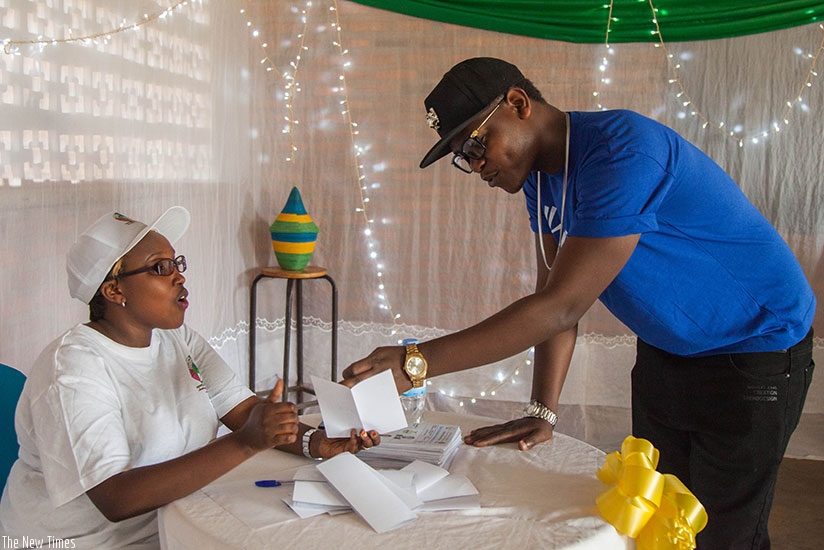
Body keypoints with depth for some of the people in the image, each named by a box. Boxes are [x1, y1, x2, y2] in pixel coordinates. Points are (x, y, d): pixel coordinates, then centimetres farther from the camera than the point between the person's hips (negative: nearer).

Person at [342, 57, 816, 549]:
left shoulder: (622, 152, -30)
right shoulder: (541, 174, -1)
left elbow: (563, 305, -35)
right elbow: (555, 300, -2)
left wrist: (418, 362, -37)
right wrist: (542, 412, -11)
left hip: (755, 352, -8)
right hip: (665, 351, 8)